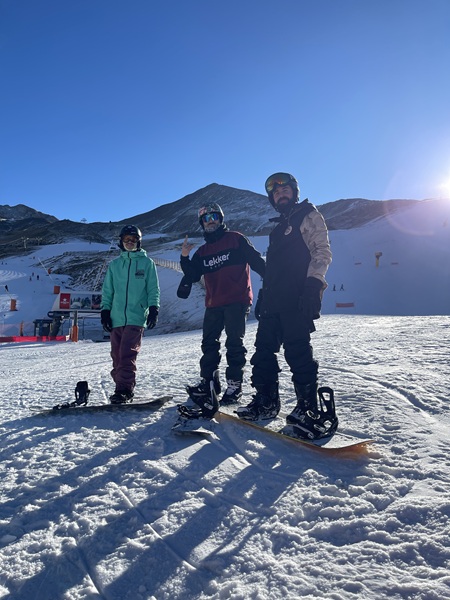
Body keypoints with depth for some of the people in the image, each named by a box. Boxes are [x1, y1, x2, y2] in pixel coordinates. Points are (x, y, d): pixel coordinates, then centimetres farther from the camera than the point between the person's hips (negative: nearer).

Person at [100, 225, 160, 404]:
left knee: (127, 354, -14)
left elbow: (153, 289, 6)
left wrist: (153, 310, -5)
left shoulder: (147, 263, 8)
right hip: (117, 318, 4)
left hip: (136, 317, -4)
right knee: (117, 355, 4)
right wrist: (105, 311, 8)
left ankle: (124, 390, -12)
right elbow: (107, 290, 17)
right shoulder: (114, 264, 17)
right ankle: (122, 388, 14)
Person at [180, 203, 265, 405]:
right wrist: (184, 258, -5)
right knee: (209, 344, 7)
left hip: (237, 301, -5)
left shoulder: (236, 239, 3)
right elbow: (193, 276, 10)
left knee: (234, 343, -4)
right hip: (213, 304, 6)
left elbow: (256, 261, -2)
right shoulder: (202, 251, 18)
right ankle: (208, 381, 17)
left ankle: (234, 384, 4)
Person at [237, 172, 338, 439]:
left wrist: (313, 283, -20)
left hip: (297, 298, -8)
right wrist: (263, 295, 22)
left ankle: (311, 410, -3)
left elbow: (322, 251, -7)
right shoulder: (279, 227, 28)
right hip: (274, 300, 8)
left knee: (298, 351, -12)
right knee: (264, 350, 8)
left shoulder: (309, 215, 5)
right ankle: (266, 402, 19)